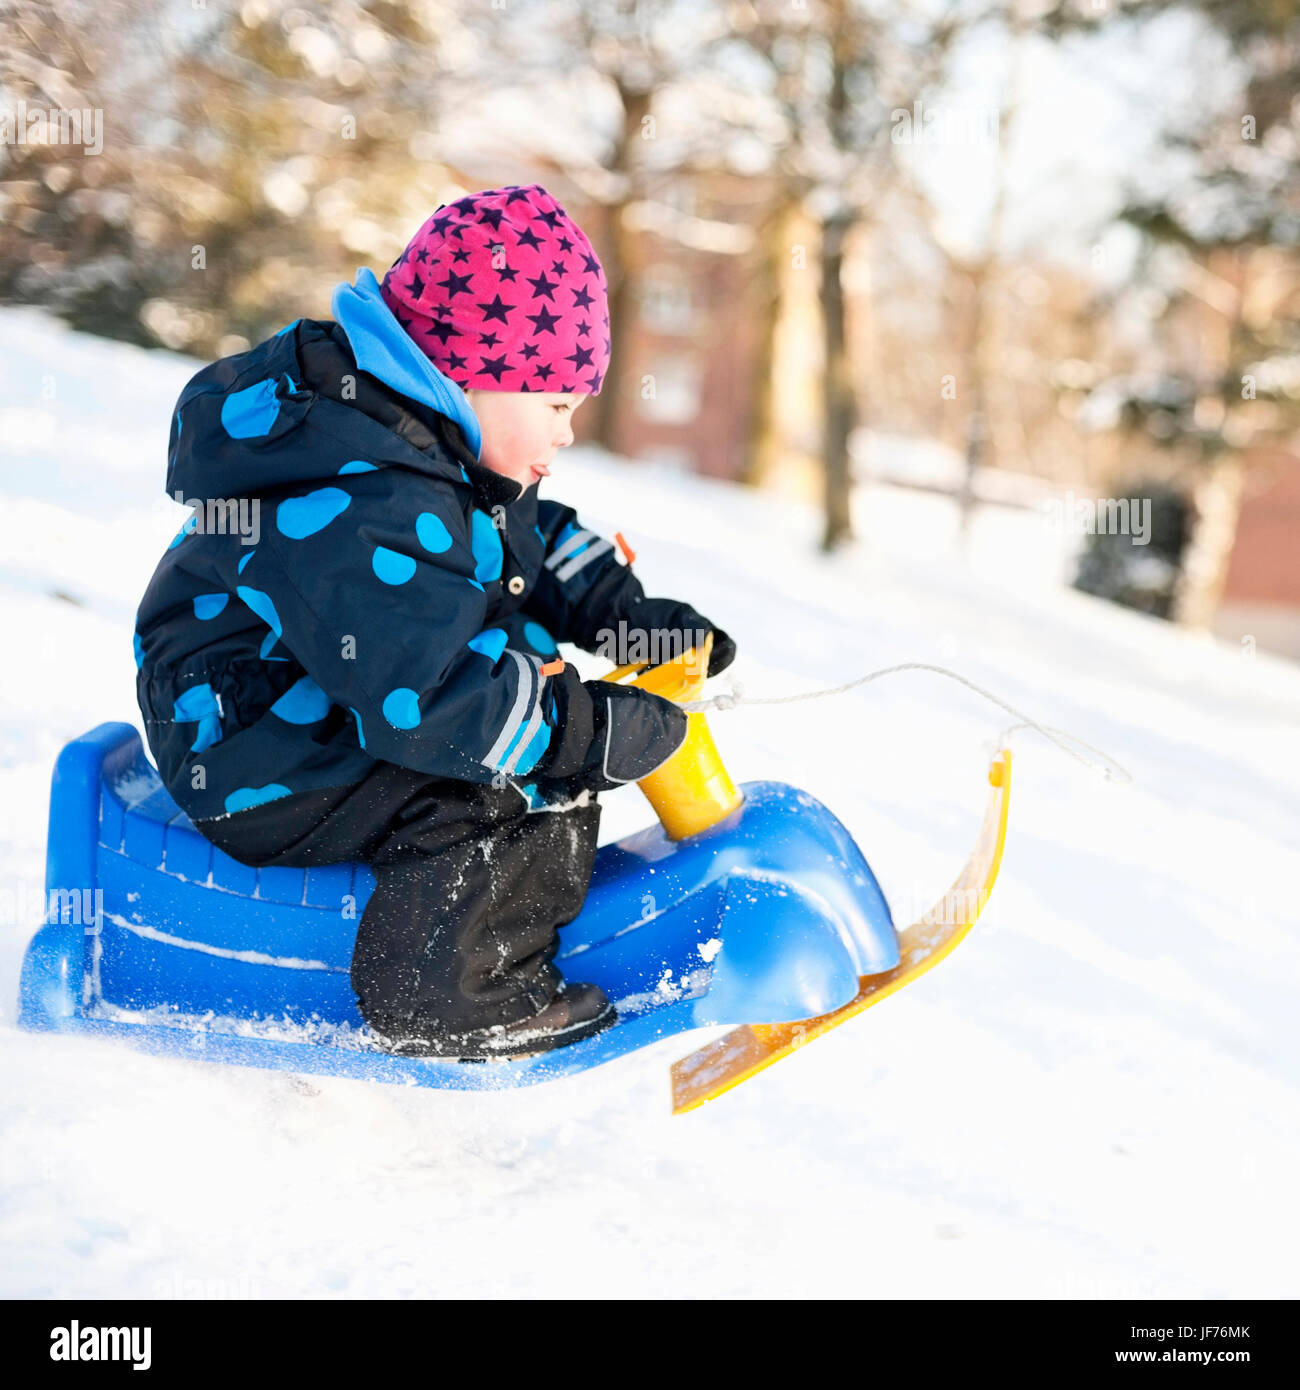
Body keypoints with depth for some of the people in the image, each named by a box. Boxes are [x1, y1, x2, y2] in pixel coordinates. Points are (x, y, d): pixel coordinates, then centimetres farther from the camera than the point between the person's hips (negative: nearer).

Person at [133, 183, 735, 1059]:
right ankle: (437, 1003, -10)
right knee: (511, 798, -27)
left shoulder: (429, 447, 4)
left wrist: (631, 612, 2)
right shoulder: (358, 511, -32)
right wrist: (600, 731, -31)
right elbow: (424, 698, -38)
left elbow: (531, 541, 18)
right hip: (260, 774, -11)